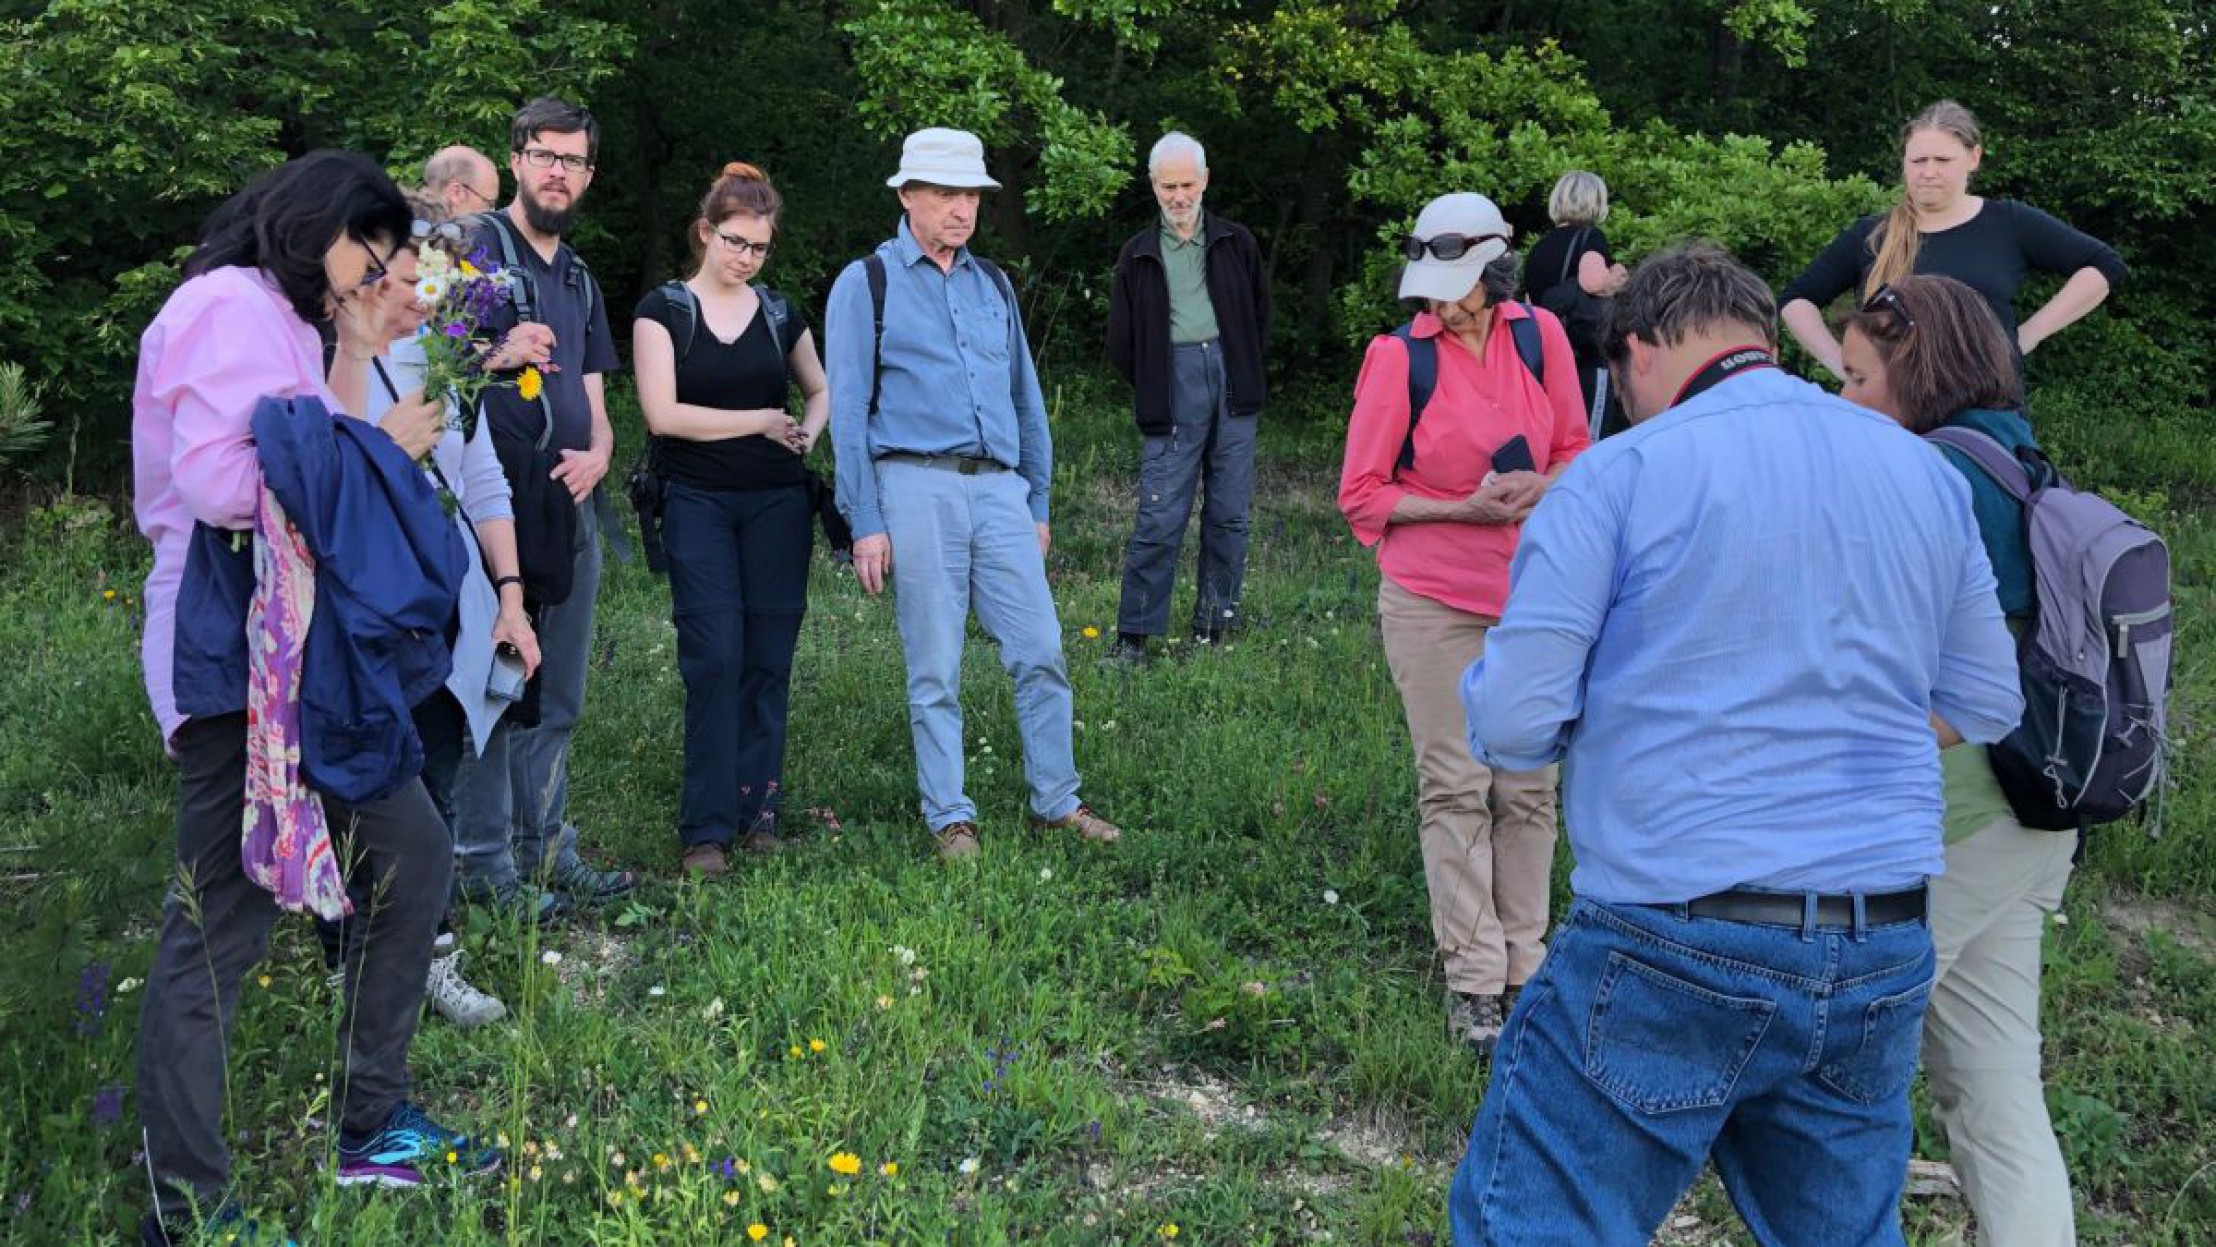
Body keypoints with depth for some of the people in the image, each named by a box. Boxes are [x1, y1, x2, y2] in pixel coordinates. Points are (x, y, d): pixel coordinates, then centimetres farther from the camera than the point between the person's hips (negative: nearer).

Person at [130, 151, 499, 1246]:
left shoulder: (279, 319, 21)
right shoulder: (234, 306, -10)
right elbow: (219, 480, -22)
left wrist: (355, 358, 12)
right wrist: (380, 446, -11)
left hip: (302, 650, 11)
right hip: (238, 653, -11)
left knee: (414, 857, 14)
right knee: (220, 929, -6)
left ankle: (372, 1127, 24)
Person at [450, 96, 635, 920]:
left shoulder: (578, 280, 21)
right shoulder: (476, 245, -2)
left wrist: (596, 455, 1)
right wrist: (496, 358, -26)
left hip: (570, 506, 8)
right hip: (496, 502, -8)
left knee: (556, 697, 12)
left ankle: (545, 849, 20)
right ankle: (484, 861, 0)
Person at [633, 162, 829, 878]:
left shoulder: (779, 314, 11)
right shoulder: (663, 311, 0)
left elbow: (821, 390, 26)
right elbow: (662, 413, -11)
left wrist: (809, 433, 4)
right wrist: (764, 421, -8)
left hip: (778, 502, 3)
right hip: (698, 503, -3)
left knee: (769, 657, 2)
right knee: (714, 658, -10)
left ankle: (757, 808, 13)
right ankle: (706, 827, -5)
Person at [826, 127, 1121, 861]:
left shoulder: (993, 285, 17)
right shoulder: (866, 285, 2)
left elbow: (1026, 400, 21)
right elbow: (849, 412, -1)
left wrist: (1038, 504, 17)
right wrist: (865, 524, -7)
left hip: (999, 489, 4)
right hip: (917, 490, -4)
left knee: (1041, 653, 1)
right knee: (935, 672, 2)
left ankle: (1056, 801, 15)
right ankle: (949, 819, 13)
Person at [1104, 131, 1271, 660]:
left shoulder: (1235, 243, 11)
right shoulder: (1139, 256, 9)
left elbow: (1260, 313, 20)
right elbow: (1121, 342, 12)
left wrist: (1243, 373, 14)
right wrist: (1152, 391, 8)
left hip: (1230, 380, 2)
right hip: (1172, 384, -2)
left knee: (1229, 514, 4)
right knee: (1159, 517, -8)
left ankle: (1215, 627, 14)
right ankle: (1133, 635, -2)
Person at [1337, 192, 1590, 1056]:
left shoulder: (1540, 338, 0)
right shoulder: (1401, 357, -9)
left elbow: (1576, 452, 12)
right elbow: (1361, 495, -6)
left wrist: (1541, 488, -11)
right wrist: (1465, 508, -17)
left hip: (1531, 592, 3)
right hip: (1433, 601, -3)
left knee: (1529, 787, 9)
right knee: (1455, 788, 1)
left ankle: (1524, 966, 22)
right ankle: (1472, 984, 9)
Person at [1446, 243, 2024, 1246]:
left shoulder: (1619, 474, -8)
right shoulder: (1926, 474, 9)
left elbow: (1512, 722, -11)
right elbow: (1983, 707, 18)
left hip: (1668, 952, -6)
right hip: (1880, 964, 6)